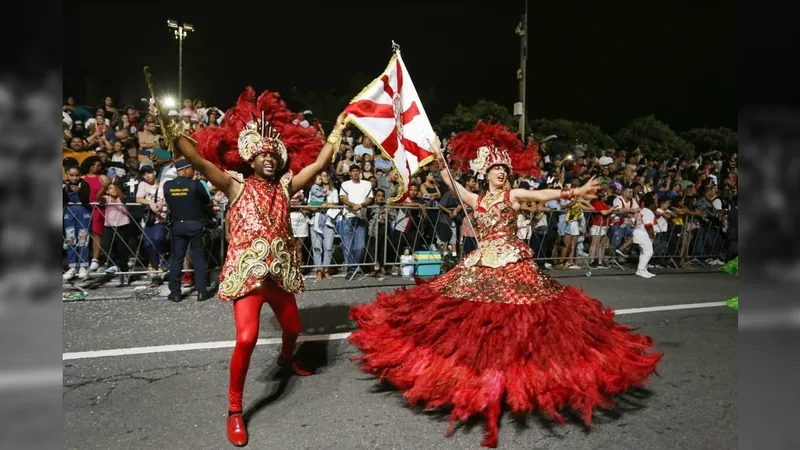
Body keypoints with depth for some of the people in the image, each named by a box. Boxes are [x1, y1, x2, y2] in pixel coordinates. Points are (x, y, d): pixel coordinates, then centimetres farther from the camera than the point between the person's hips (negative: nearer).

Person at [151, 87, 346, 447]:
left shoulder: (285, 185, 7)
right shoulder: (236, 185, -3)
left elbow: (319, 164, 6)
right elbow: (199, 161, -13)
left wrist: (336, 133, 9)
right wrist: (171, 128, -19)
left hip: (280, 270, 5)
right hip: (247, 270, -5)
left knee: (292, 327, 21)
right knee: (247, 338, -17)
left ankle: (286, 360, 58)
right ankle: (234, 410, 2)